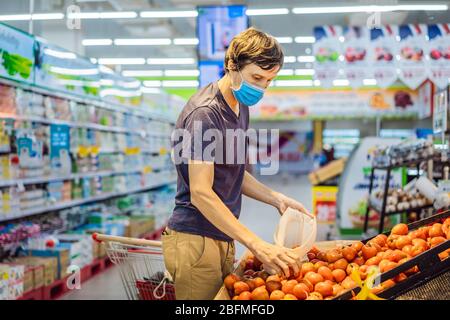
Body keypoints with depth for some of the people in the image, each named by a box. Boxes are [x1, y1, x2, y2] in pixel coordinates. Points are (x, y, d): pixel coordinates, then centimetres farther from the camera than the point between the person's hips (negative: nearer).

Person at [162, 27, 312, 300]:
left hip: (223, 239, 9)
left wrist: (276, 198, 7)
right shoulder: (205, 113, -17)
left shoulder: (240, 108, 13)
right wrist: (258, 246, -28)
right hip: (196, 241, -9)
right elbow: (200, 193, -23)